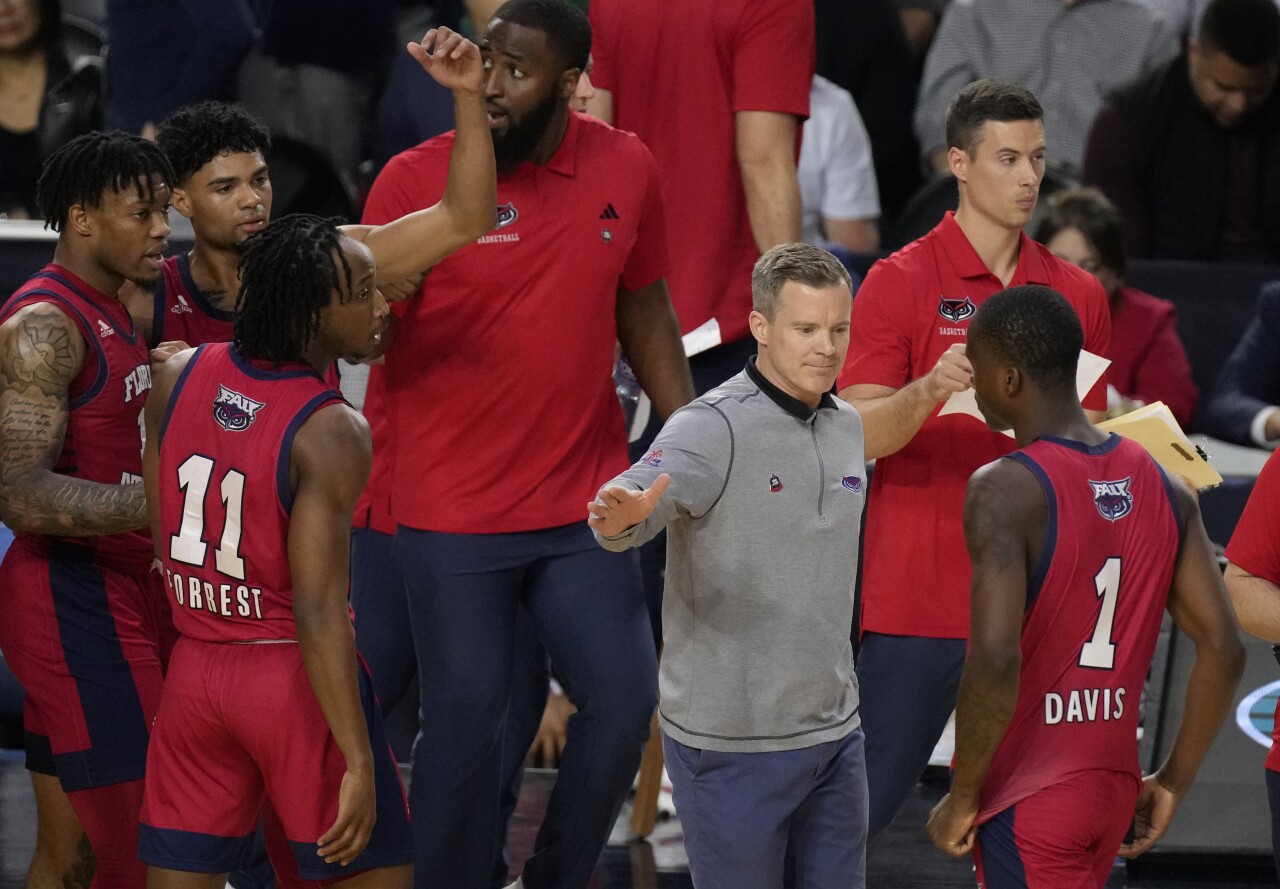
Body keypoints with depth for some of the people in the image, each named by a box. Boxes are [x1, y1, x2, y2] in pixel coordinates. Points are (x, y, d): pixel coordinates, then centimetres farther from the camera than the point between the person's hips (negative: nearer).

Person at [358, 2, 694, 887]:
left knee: (626, 699, 0)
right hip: (449, 507, -3)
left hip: (581, 504, 3)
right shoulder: (415, 180, -9)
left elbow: (645, 314, 12)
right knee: (466, 715, 0)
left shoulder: (626, 170, 0)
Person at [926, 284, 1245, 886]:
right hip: (1113, 788, 7)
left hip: (1028, 801, -7)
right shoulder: (1163, 488, 5)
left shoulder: (1004, 491, -17)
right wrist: (1172, 783, 11)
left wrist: (962, 797, -14)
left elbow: (994, 661, -26)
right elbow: (1223, 650, 3)